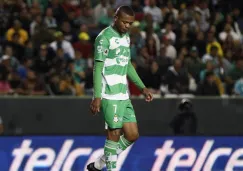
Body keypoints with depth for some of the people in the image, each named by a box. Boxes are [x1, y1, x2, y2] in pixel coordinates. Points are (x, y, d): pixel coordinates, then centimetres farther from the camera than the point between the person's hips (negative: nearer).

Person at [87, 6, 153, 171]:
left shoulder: (126, 37, 16)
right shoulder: (104, 38, -10)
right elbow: (98, 68, -13)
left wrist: (143, 87, 22)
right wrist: (97, 97, -19)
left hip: (124, 95, 8)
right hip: (110, 96, -8)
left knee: (132, 135, 6)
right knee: (114, 133, -7)